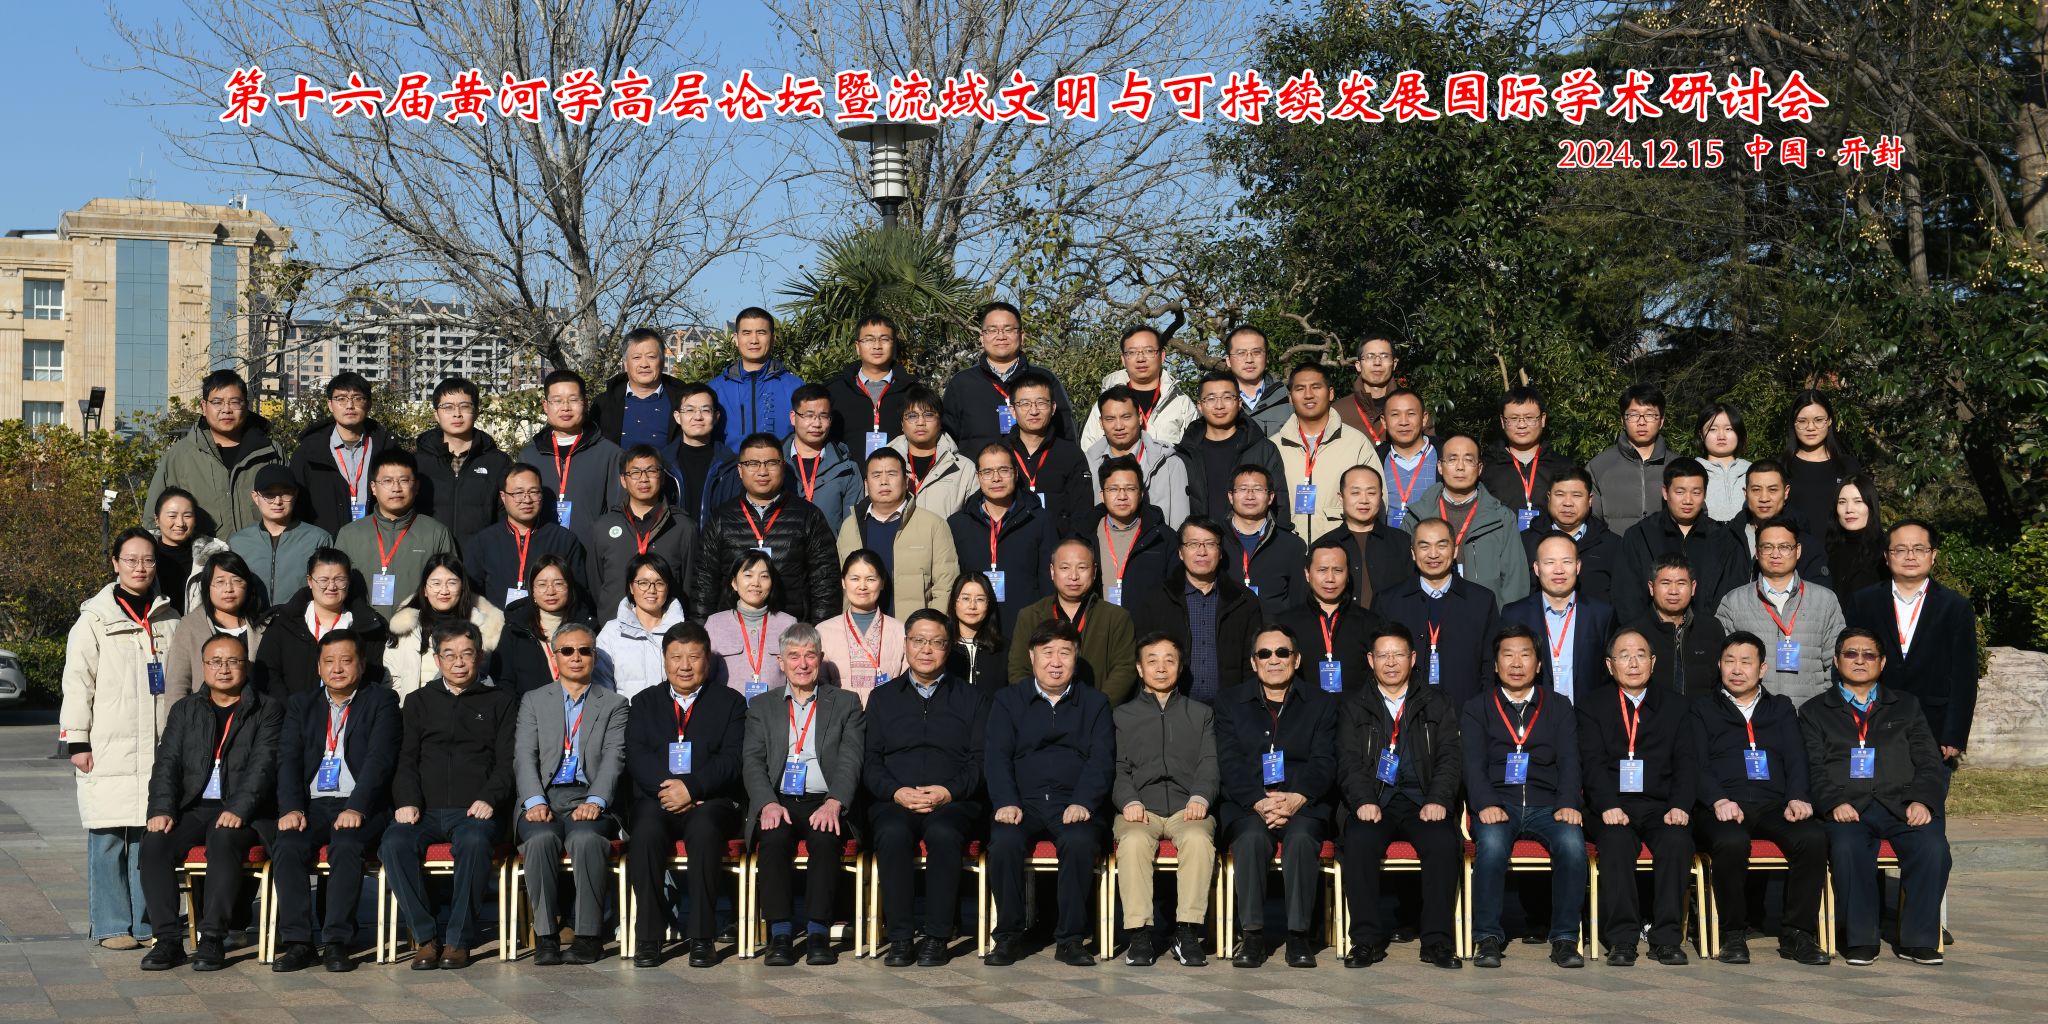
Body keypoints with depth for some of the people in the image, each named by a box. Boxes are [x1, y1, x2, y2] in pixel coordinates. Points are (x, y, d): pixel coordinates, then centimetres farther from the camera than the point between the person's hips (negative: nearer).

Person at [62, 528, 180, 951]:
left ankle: (147, 922, 10)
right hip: (109, 752, -3)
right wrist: (77, 741, -6)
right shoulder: (95, 618, 4)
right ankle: (111, 926, 2)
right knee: (110, 836, -4)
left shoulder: (169, 621, 15)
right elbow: (77, 682, 0)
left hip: (159, 749, 3)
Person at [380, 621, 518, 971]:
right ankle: (425, 936, -21)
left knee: (474, 842, -37)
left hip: (475, 811, -2)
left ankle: (459, 939, -25)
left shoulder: (500, 701, 17)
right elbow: (407, 759, 14)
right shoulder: (419, 702, 23)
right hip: (425, 811, 2)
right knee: (393, 843, -31)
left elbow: (507, 761, 7)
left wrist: (488, 798, -12)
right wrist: (407, 800, -6)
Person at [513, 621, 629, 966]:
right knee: (541, 838, -33)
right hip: (544, 799, 1)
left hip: (589, 800, -1)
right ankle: (545, 936, -27)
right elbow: (524, 756, 6)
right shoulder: (533, 701, 18)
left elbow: (614, 758, 1)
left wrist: (594, 802, -17)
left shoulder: (614, 705, 16)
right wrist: (535, 802, -12)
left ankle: (588, 935, -29)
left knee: (586, 838, -34)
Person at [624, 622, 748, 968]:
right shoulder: (645, 702, 19)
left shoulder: (730, 702, 14)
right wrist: (667, 787, -15)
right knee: (646, 832, -33)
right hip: (656, 800, 1)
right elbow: (636, 757, 4)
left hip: (711, 802, -1)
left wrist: (692, 788, -17)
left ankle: (702, 937, -29)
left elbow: (731, 759, 0)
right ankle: (648, 936, -25)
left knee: (704, 830, -36)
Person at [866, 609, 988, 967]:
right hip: (893, 802, 1)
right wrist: (896, 791, -9)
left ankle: (937, 937, -28)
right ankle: (900, 937, -28)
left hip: (954, 801, -1)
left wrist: (948, 791, -11)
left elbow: (982, 761, 6)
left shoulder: (972, 697, 17)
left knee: (943, 832, -36)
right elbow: (870, 762, 11)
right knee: (893, 833, -34)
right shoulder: (882, 698, 21)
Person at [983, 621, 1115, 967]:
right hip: (1023, 803, 0)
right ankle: (1007, 935, -16)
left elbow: (1102, 760, 4)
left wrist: (1083, 802, -14)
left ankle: (1070, 939, -21)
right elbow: (996, 756, 4)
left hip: (1073, 805, 0)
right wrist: (1006, 802, -14)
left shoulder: (1095, 702, 16)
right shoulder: (1009, 700, 16)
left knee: (1080, 841, -33)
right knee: (1004, 841, -32)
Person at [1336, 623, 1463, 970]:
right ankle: (1367, 939, -24)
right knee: (1358, 840, -33)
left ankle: (1437, 941, -24)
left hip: (1421, 802, 0)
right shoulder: (1353, 708, 16)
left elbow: (1450, 758, 5)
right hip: (1374, 802, 0)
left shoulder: (1436, 706, 17)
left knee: (1444, 841, -32)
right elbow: (1349, 762, 3)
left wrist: (1438, 800, -13)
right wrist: (1363, 801, -16)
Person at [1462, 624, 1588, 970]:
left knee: (1572, 842, -31)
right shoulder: (1476, 709, 14)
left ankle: (1565, 938, -21)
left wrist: (1568, 804, -13)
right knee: (1491, 843, -35)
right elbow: (1473, 764, 1)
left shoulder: (1559, 706, 18)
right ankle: (1488, 938, -24)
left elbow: (1569, 761, 5)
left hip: (1546, 807, 1)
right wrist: (1486, 804, -18)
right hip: (1498, 807, -1)